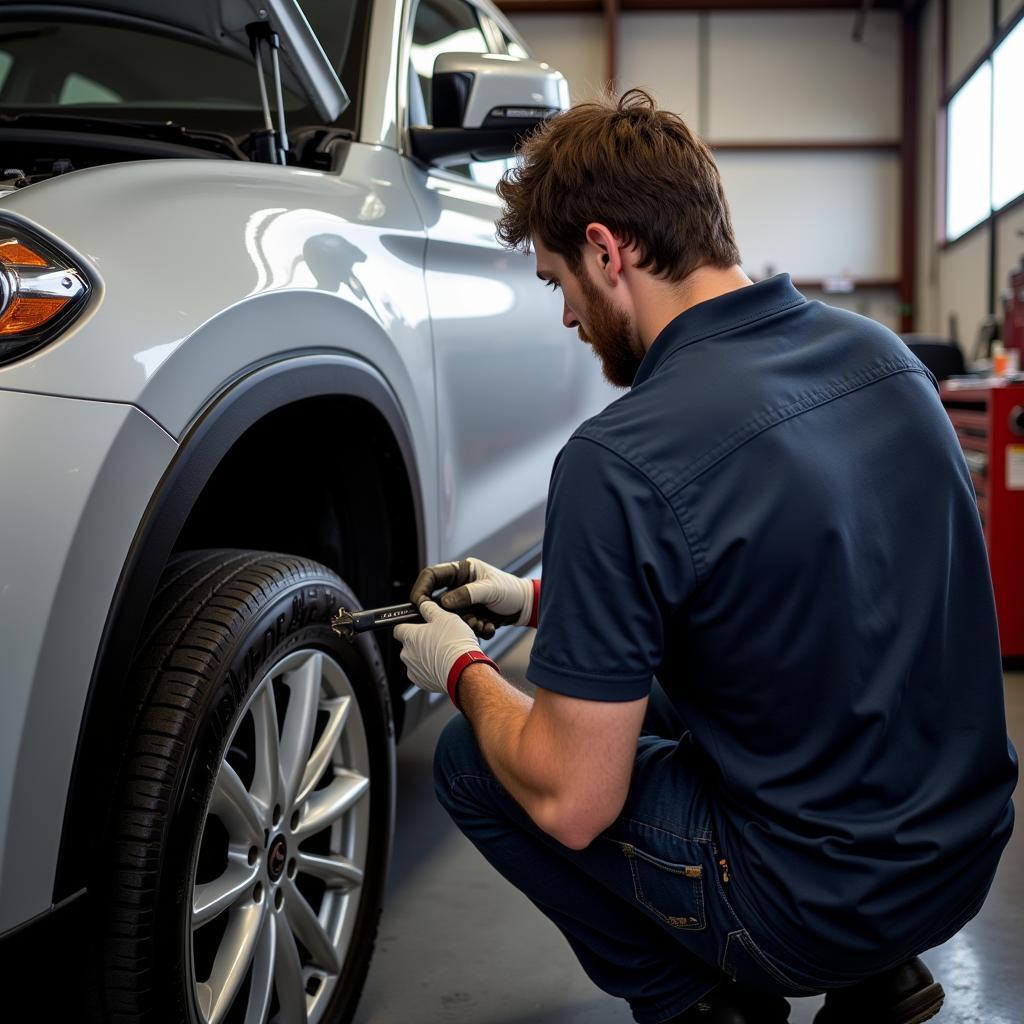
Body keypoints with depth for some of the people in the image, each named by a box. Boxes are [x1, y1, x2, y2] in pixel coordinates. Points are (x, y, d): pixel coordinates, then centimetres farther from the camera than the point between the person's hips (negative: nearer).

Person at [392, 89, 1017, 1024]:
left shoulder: (619, 463, -25)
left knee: (470, 764, 7)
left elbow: (571, 806, -19)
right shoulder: (877, 351, 0)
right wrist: (541, 600, 17)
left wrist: (462, 671, 1)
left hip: (821, 903, -7)